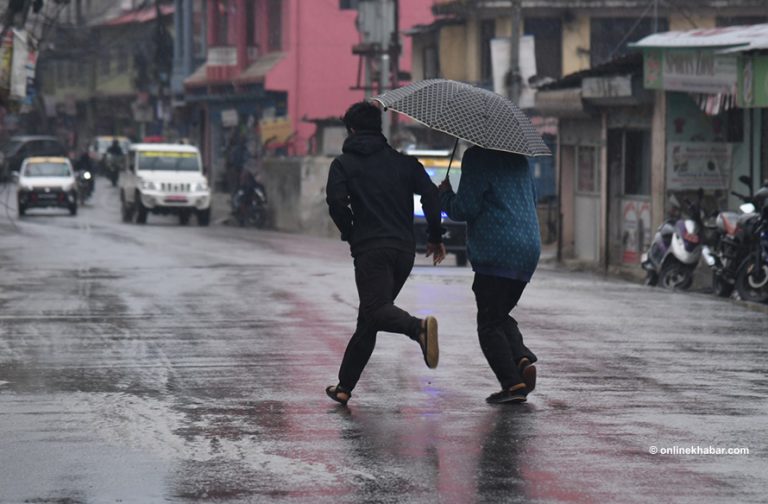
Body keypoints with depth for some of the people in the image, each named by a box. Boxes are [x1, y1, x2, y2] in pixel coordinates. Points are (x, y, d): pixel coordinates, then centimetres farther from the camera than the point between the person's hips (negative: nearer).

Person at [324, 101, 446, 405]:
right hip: (404, 249, 5)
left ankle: (419, 327, -47)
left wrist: (349, 233, 5)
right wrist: (435, 236, 11)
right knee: (367, 321, 13)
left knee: (377, 309, -16)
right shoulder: (401, 160, 16)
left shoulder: (344, 163, 6)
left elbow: (336, 200, -11)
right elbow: (430, 193, 3)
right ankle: (345, 386, 15)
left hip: (370, 248, -5)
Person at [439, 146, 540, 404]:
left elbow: (464, 208, -12)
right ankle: (523, 359, -3)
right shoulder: (519, 158, 16)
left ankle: (513, 383, -11)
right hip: (528, 251, 8)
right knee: (500, 315, 21)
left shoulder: (476, 157, -8)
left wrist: (444, 194, 9)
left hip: (497, 254, -8)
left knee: (489, 324, 0)